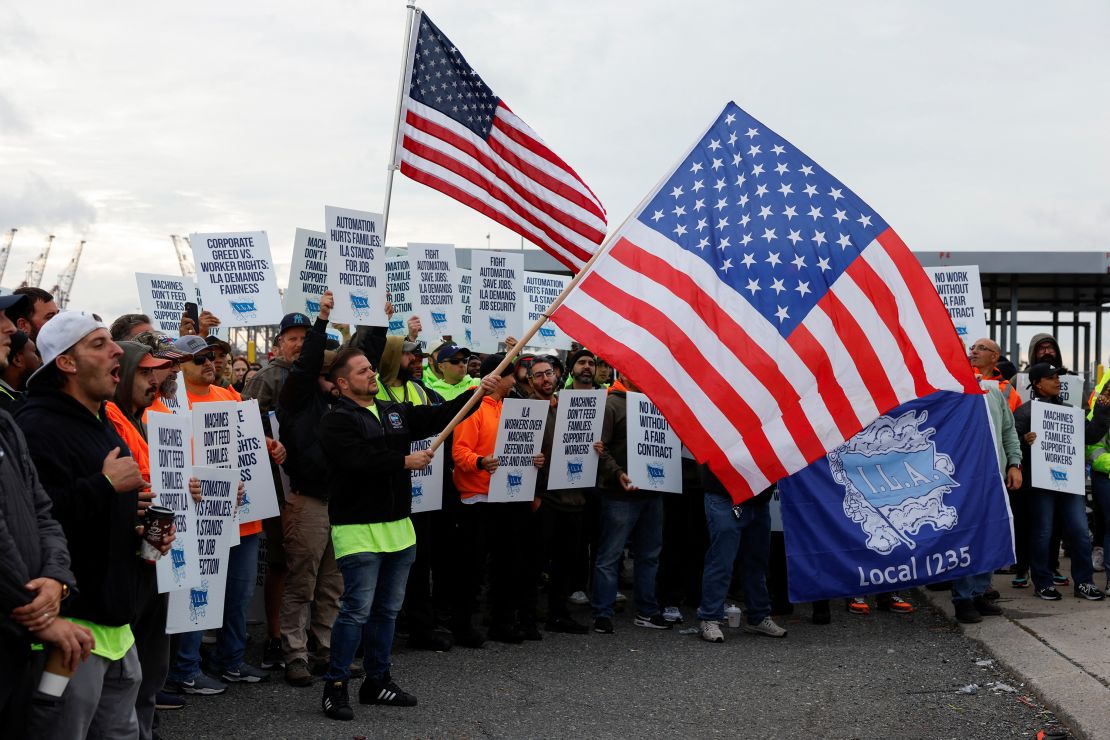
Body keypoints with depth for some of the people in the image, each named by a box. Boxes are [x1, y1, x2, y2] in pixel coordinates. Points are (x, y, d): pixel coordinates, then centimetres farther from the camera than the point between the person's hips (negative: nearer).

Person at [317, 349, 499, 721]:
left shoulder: (396, 412, 13)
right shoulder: (337, 420, -8)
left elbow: (440, 416, 7)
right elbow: (360, 460, -22)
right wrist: (405, 461, -14)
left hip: (398, 525, 7)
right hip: (358, 528, -7)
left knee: (387, 609, 14)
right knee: (356, 610, -8)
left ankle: (377, 680, 25)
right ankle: (335, 686, 2)